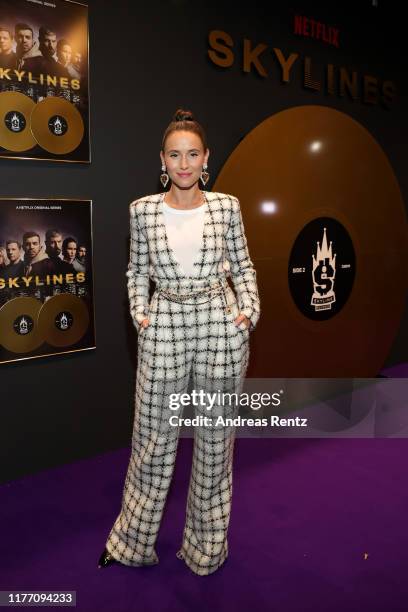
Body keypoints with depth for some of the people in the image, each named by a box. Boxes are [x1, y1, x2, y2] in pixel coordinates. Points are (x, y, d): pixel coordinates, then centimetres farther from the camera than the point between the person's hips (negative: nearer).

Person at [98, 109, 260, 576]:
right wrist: (139, 313, -3)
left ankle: (207, 547, 31)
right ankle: (133, 542, 32)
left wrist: (248, 311, -4)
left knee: (216, 436, 10)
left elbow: (242, 266, 9)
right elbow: (136, 271, 11)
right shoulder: (143, 210, 2)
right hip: (164, 327, 0)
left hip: (220, 325, 0)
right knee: (154, 436, 9)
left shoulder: (227, 206, 2)